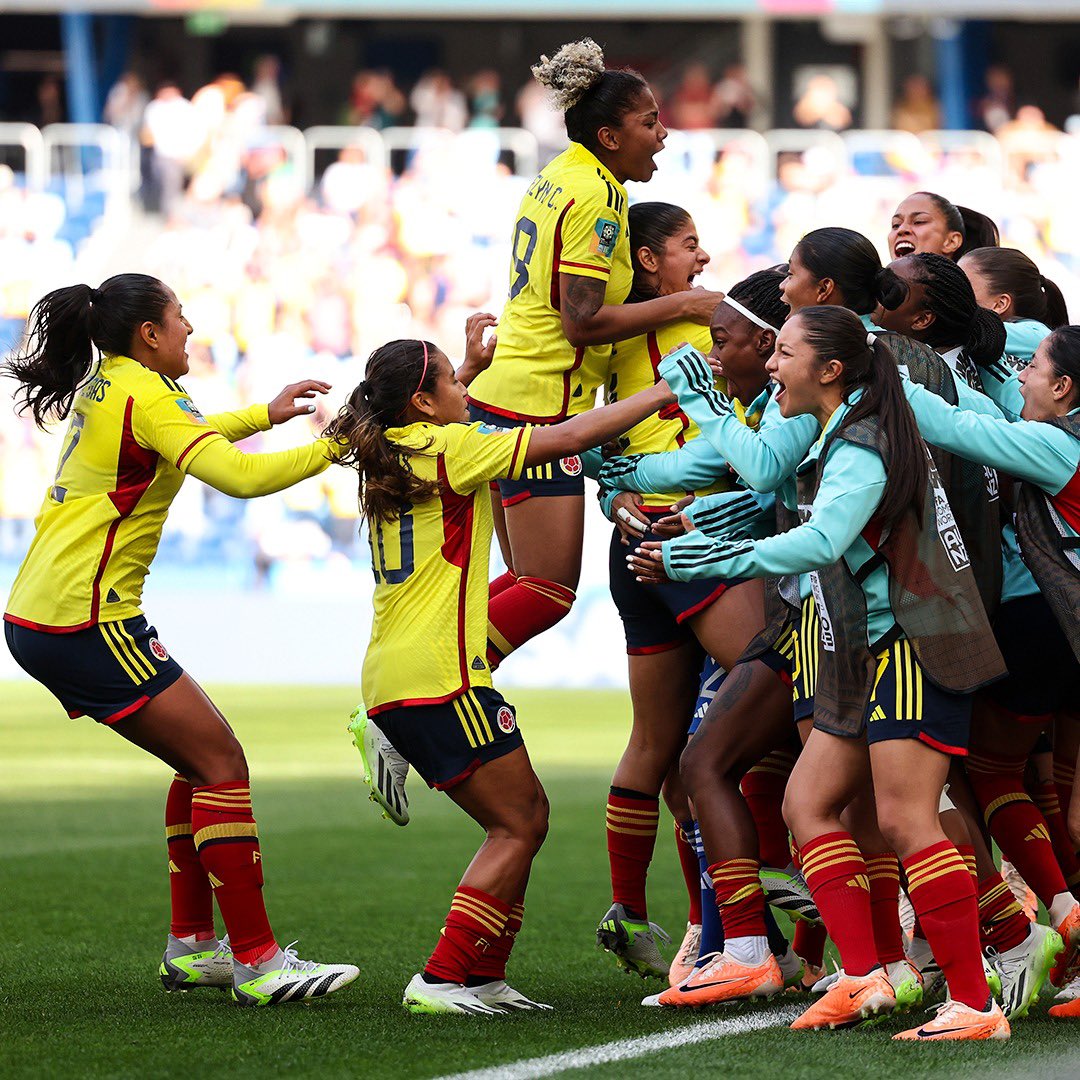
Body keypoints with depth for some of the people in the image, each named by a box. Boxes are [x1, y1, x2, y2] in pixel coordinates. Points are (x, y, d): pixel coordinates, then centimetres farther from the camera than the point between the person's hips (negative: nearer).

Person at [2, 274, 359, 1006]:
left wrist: (264, 415, 34)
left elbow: (181, 440, 39)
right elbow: (239, 476, -25)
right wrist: (332, 448, -14)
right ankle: (256, 962, -14)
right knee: (222, 761, -10)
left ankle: (191, 947, 19)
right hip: (84, 622, -10)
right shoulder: (144, 395, -13)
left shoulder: (105, 388, 16)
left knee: (204, 760, 16)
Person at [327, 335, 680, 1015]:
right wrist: (661, 394, 0)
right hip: (440, 676, -9)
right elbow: (568, 439, -8)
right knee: (520, 826, -3)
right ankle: (441, 979, -9)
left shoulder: (388, 456, 15)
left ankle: (483, 978, 12)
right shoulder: (450, 448, -8)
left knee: (525, 816, 14)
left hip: (392, 679, 9)